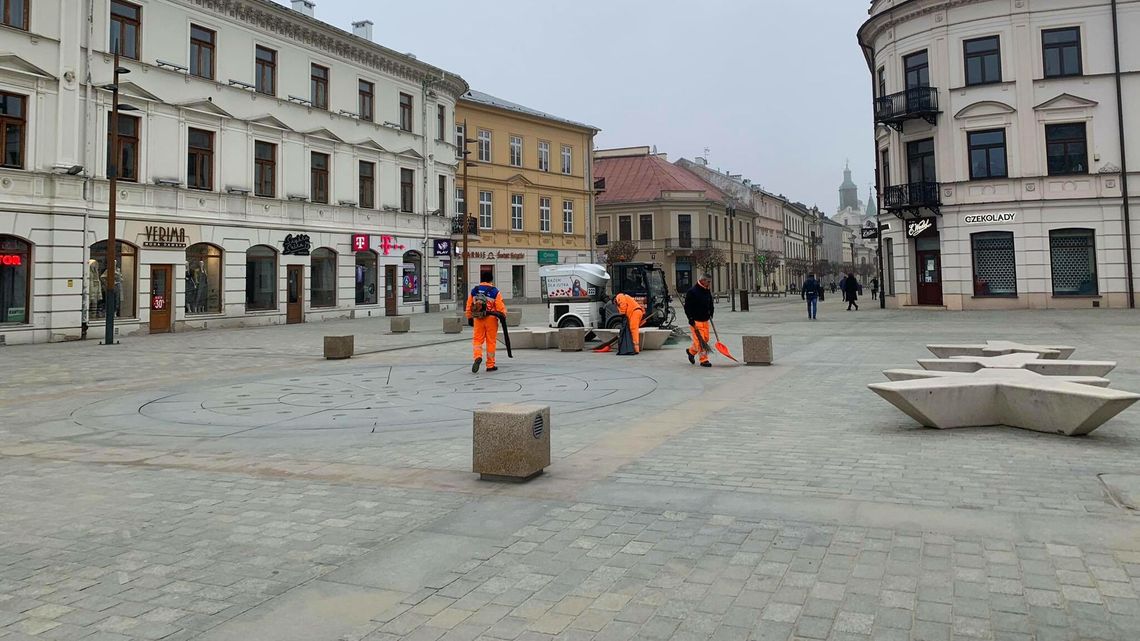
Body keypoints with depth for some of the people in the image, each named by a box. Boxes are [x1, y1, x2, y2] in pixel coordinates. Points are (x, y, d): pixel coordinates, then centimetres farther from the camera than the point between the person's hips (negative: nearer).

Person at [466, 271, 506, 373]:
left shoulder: (474, 290, 6)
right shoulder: (495, 291, -4)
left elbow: (469, 306, 10)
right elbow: (500, 307, -8)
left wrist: (469, 318, 20)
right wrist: (503, 316, 5)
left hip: (478, 319, 2)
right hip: (491, 319, -2)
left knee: (477, 339, 8)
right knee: (491, 342, 5)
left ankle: (478, 357, -20)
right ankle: (490, 365, 10)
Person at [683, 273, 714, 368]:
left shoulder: (707, 292, 11)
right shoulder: (692, 291, -13)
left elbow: (710, 305, 25)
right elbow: (687, 307, -14)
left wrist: (710, 315, 12)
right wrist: (691, 320, -17)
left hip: (705, 321, 8)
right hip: (695, 321, -8)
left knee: (705, 339, 11)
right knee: (700, 340, -9)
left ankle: (691, 351, 31)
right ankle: (703, 360, -2)